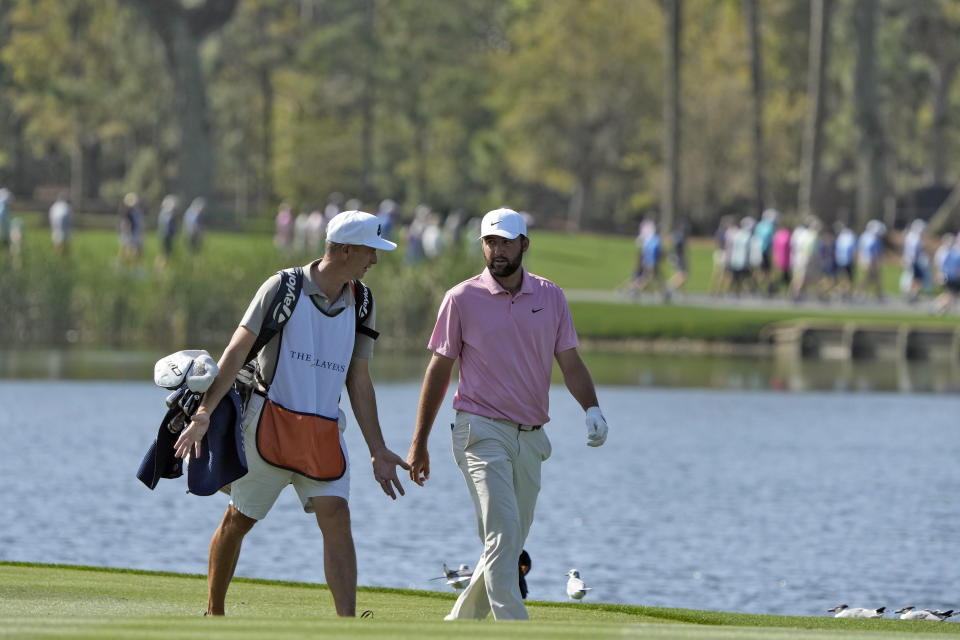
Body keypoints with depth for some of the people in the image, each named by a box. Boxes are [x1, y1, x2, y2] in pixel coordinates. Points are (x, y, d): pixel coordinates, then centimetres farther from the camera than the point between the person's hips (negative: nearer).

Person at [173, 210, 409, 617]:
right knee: (239, 520, 8)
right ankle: (213, 615, 26)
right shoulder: (284, 288, -6)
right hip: (268, 424, -3)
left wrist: (378, 451, 9)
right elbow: (237, 350, -8)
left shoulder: (360, 305, 9)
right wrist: (204, 414, -17)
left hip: (323, 437, 3)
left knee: (336, 519, -13)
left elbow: (358, 381, 13)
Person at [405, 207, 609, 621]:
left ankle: (459, 625, 25)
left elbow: (570, 363, 9)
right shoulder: (462, 299, -1)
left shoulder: (551, 297, 8)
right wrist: (418, 444, 3)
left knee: (509, 545, 8)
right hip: (482, 432, -5)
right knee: (503, 536, -18)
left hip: (530, 438, 5)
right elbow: (438, 371, 3)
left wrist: (591, 409, -11)